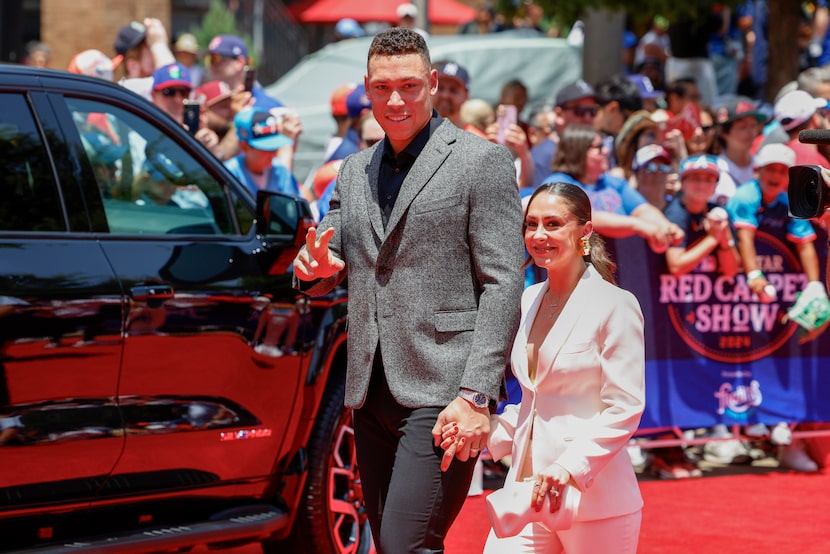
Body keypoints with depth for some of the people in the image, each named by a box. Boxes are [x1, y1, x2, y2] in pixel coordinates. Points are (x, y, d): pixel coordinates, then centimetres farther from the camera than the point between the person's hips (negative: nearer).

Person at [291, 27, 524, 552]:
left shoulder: (481, 160, -3)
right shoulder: (354, 171, 16)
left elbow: (503, 284, -9)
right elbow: (326, 274, 22)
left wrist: (476, 395, -17)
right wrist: (313, 268, -5)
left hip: (441, 394, -7)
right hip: (373, 392, 7)